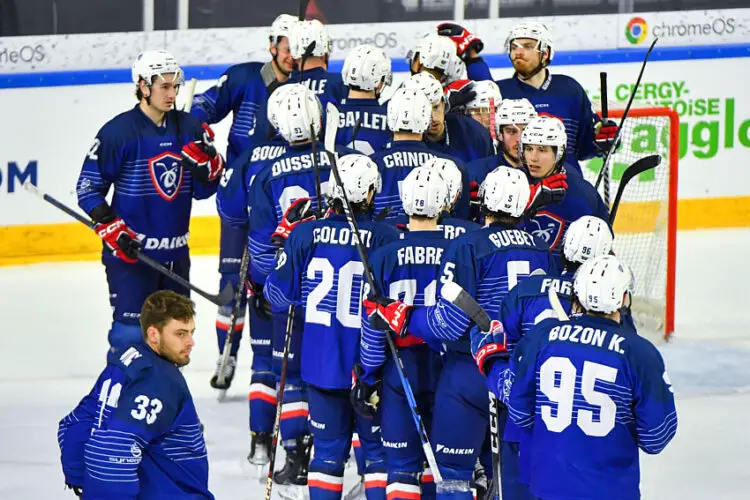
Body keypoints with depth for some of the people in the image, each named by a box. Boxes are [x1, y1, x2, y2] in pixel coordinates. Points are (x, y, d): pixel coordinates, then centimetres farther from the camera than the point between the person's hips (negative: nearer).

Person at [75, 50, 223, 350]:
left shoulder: (189, 128, 4)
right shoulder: (118, 131, -10)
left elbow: (203, 190, 8)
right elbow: (88, 188, -5)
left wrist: (209, 159, -11)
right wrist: (112, 230, -14)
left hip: (175, 252, 5)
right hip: (129, 251, -5)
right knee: (131, 331, -9)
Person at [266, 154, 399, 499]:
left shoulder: (304, 234, -5)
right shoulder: (385, 238, -12)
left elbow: (280, 295, 2)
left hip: (320, 363, 3)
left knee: (328, 446, 12)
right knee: (378, 446, 8)